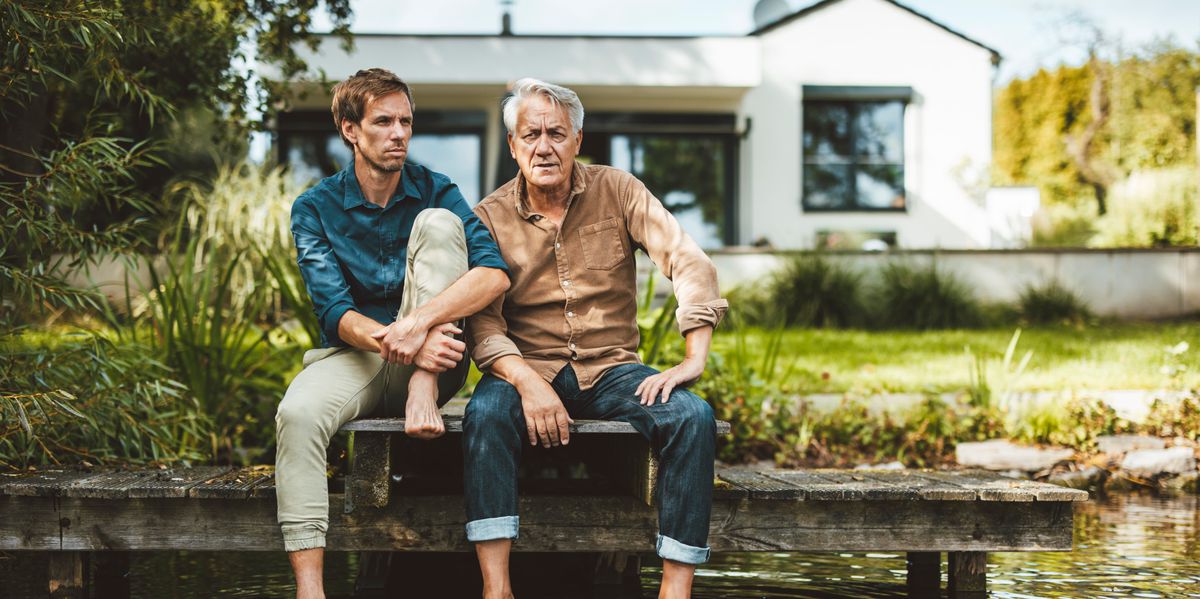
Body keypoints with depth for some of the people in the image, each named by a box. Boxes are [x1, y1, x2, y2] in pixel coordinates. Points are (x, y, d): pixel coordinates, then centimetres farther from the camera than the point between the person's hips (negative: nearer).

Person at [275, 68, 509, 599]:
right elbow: (335, 311, -12)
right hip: (354, 356, 0)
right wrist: (398, 343, -33)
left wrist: (417, 323, -33)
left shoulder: (435, 192, 1)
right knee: (296, 414, -34)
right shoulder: (315, 209, 0)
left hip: (430, 363, 1)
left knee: (438, 223, -17)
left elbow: (494, 274, -16)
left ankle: (422, 395, -26)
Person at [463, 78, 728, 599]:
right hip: (529, 368, -1)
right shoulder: (490, 217, 2)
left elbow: (691, 263, -6)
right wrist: (526, 381, -25)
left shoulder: (617, 191, 3)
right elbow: (482, 323, -6)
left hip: (612, 369, 1)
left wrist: (695, 358, -19)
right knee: (485, 414, -34)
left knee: (693, 417, -28)